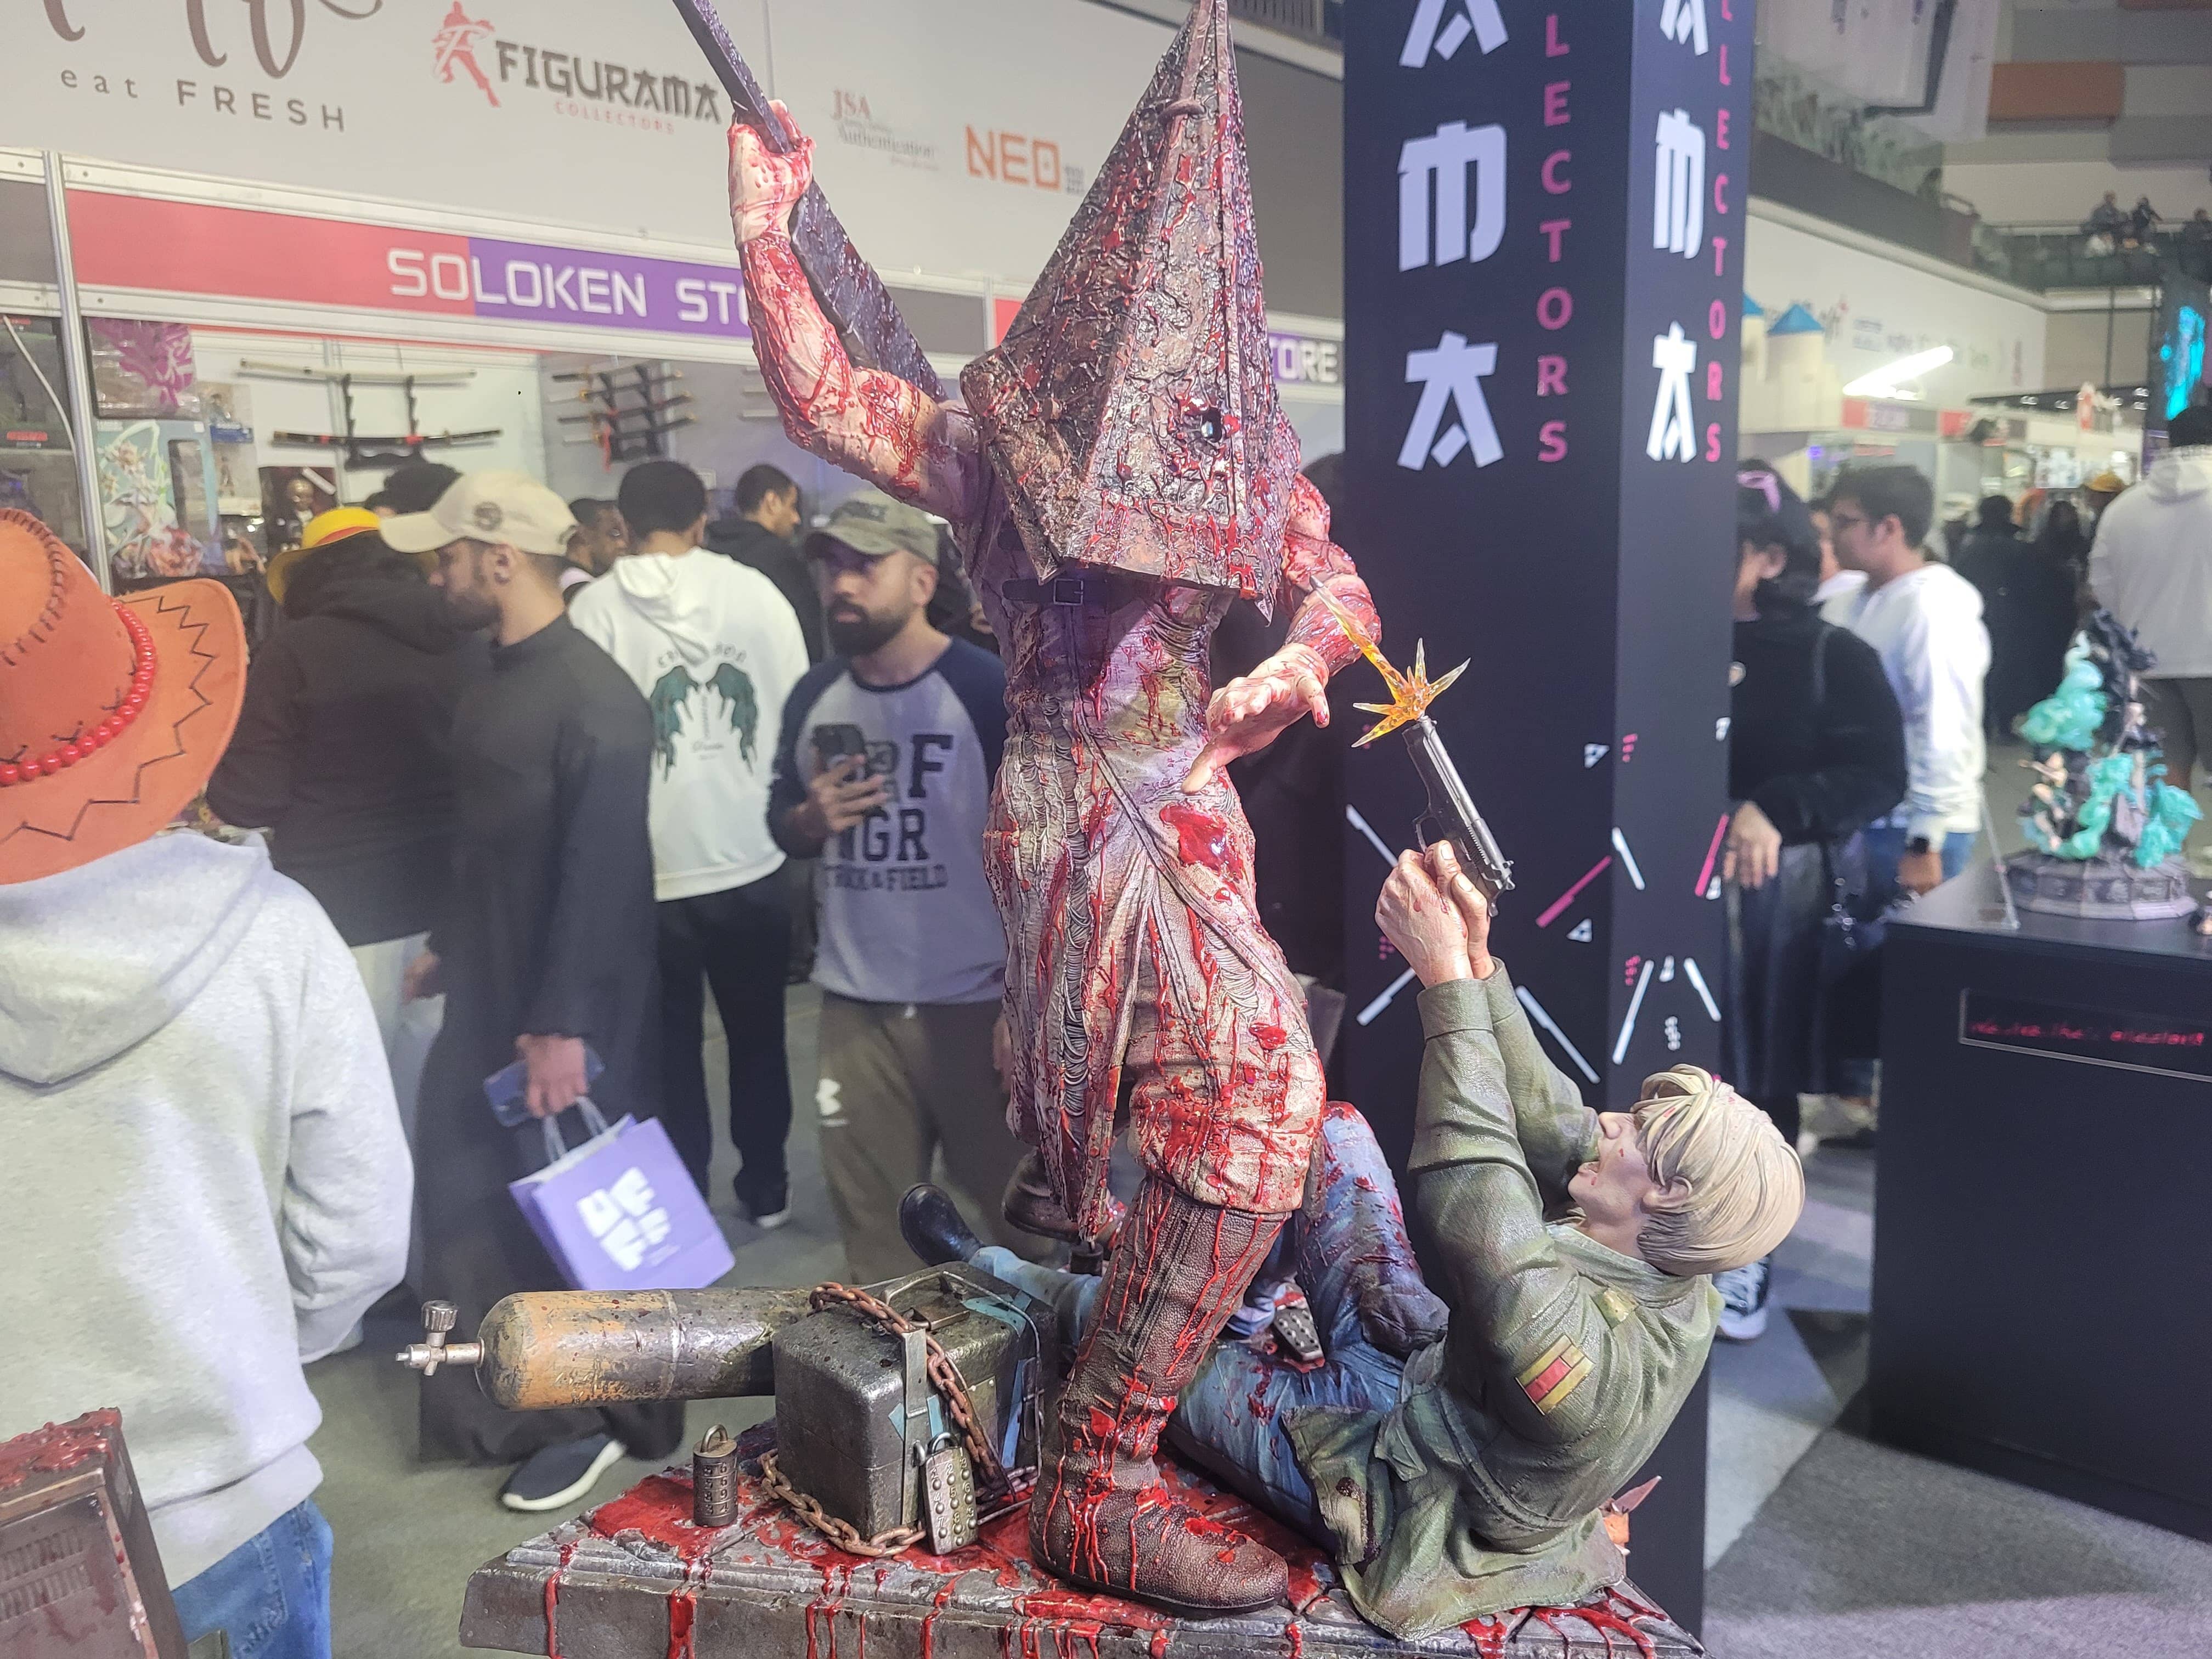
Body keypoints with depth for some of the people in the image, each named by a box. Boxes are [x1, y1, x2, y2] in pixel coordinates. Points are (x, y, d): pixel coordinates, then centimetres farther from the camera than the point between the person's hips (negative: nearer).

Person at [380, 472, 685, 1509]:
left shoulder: (594, 697, -20)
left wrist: (566, 1023, -25)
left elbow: (605, 869, -24)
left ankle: (601, 1416, 24)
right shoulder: (496, 681, 9)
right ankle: (508, 1410, 36)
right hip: (486, 995, 9)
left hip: (566, 1011, -9)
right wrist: (448, 948, 22)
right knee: (474, 1200, 17)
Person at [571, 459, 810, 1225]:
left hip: (652, 869, -2)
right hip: (755, 858, 2)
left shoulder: (596, 607, -8)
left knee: (670, 1047, 13)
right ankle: (766, 1188, 29)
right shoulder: (758, 592, -2)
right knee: (759, 1035, 18)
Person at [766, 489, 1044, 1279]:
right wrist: (811, 820, -8)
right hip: (854, 1002, 5)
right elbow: (783, 824, 17)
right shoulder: (813, 697, 4)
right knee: (870, 1207, 16)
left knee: (1013, 1193, 13)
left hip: (976, 999, -4)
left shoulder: (987, 688, -13)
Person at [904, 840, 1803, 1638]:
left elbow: (1471, 1183, -40)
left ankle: (997, 1272, 33)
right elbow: (1545, 1118, -15)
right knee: (1335, 1128, 3)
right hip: (1424, 1374, 7)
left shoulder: (1573, 1343, -41)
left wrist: (1447, 973, -39)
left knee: (1112, 1307, 2)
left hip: (1377, 1476, -7)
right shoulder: (1672, 1278, -17)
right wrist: (1478, 958, -21)